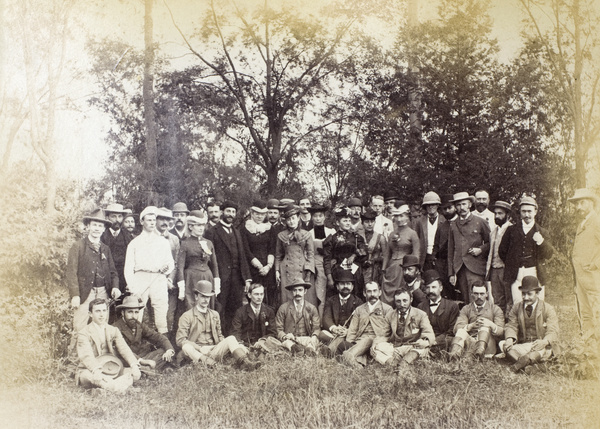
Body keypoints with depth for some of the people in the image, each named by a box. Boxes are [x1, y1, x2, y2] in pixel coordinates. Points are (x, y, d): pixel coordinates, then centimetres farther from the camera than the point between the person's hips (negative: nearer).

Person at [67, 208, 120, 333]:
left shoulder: (106, 249, 17)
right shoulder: (78, 247, 3)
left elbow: (112, 271, 17)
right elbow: (72, 272, -3)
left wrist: (115, 287, -2)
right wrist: (75, 295, -11)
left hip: (103, 293, 4)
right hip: (85, 293, -4)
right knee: (80, 329, -8)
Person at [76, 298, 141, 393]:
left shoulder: (114, 331, 12)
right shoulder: (84, 334, -4)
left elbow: (124, 349, -3)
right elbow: (87, 356, -22)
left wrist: (134, 365, -23)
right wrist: (96, 371, -43)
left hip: (111, 371, 5)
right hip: (91, 372, -5)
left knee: (136, 373, -16)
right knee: (88, 375, -39)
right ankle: (118, 389, -50)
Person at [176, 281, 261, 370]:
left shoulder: (215, 314, 21)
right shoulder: (187, 316, 6)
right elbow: (180, 340, -2)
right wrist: (199, 348, -16)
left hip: (213, 351, 4)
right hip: (196, 352, -3)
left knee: (231, 338, -20)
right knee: (186, 347, -34)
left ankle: (244, 362, -43)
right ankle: (205, 361, -56)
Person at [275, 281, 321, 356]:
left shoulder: (312, 308, 13)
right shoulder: (283, 308, 7)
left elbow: (316, 328, 10)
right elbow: (278, 329, 5)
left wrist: (314, 336, -15)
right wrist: (284, 336, -19)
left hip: (306, 339, 2)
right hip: (289, 339, -1)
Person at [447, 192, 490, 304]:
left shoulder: (480, 222, 6)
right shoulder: (453, 225, 14)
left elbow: (490, 243, 13)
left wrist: (481, 249, -8)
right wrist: (451, 273, 10)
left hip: (476, 270, -3)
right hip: (459, 270, 3)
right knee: (463, 303, 2)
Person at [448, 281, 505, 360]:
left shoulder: (495, 309, 16)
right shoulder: (466, 309, 18)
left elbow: (501, 332, 4)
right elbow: (456, 328, 1)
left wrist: (491, 325, -18)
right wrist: (471, 326, -19)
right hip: (471, 342, 1)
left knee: (485, 325, -27)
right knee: (461, 331, -29)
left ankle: (480, 350, -55)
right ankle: (454, 354, -60)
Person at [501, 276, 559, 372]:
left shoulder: (548, 309, 4)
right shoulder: (516, 308, 14)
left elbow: (552, 332, -7)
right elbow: (511, 326, 5)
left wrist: (544, 342, -33)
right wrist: (510, 339, -21)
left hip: (542, 347, -2)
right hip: (522, 346, 2)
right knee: (503, 345, -29)